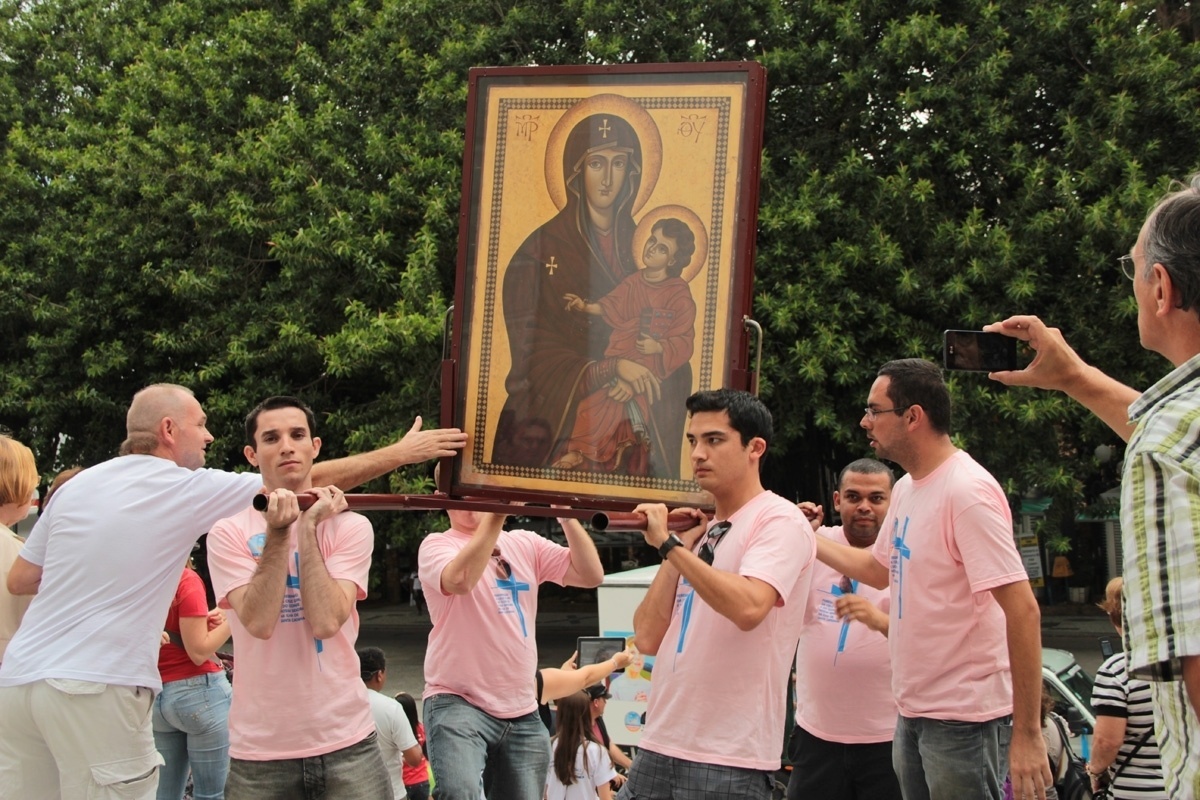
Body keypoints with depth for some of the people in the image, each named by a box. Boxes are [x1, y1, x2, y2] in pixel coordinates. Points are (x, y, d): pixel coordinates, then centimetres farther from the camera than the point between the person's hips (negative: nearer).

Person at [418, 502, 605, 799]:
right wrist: (496, 514, -30)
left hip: (522, 713, 5)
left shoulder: (525, 544, 11)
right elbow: (460, 580, -26)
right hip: (457, 702, -5)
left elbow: (591, 575, 0)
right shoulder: (437, 545, -2)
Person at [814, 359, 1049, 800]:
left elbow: (1022, 610, -23)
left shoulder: (967, 491, -19)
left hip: (964, 718, -9)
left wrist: (1027, 733, -24)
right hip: (912, 713, 9)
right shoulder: (906, 488, 10)